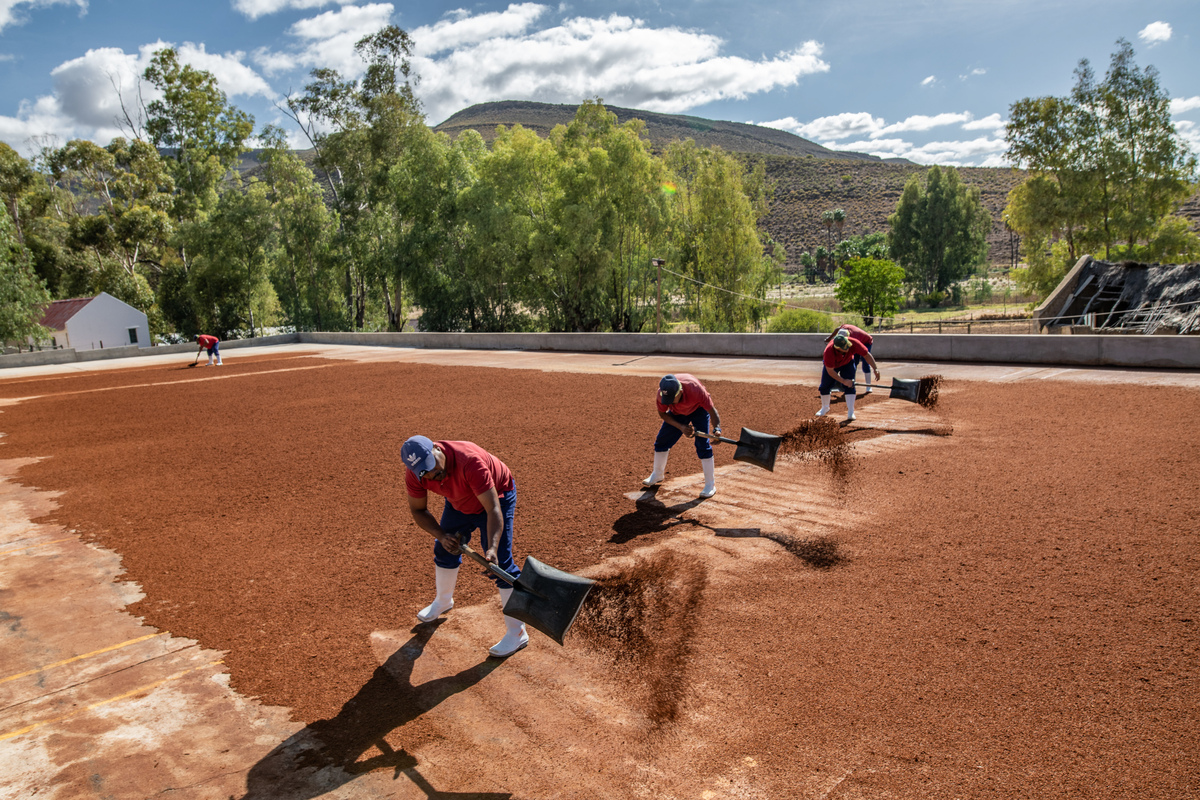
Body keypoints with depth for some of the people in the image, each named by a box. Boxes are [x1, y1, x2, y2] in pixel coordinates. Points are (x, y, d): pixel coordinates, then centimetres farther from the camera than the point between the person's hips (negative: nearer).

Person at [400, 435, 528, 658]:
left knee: (500, 563, -13)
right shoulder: (414, 474, -25)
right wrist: (441, 536, -26)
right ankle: (443, 601, 50)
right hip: (459, 503, 6)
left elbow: (493, 509, -43)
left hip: (497, 496, -6)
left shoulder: (469, 461, -43)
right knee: (444, 550, 20)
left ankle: (517, 633, -2)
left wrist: (492, 548, -55)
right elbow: (418, 510, -9)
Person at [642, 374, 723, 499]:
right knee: (661, 441, 3)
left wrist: (716, 429, -51)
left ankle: (710, 485, -6)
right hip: (677, 413, 3)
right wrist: (681, 427, -26)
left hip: (698, 410, -3)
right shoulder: (662, 393, -34)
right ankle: (657, 475, 27)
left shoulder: (696, 390, -43)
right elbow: (662, 413, -15)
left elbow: (712, 411, -34)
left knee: (703, 444, -16)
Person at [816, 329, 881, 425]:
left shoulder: (854, 343, -38)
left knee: (850, 386, -15)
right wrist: (843, 381, -35)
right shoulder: (829, 351, -41)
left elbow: (867, 355, -26)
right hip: (831, 365, -1)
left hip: (847, 363, 1)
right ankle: (825, 408, 28)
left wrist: (875, 368, -36)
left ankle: (850, 413, -11)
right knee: (824, 386, 1)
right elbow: (830, 371, -31)